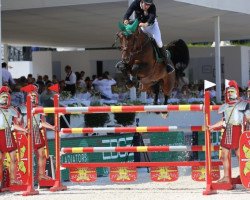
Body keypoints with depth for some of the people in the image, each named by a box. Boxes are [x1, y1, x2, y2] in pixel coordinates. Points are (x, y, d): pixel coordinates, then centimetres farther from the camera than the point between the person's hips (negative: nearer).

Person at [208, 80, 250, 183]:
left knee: (240, 155, -8)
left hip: (237, 131, -6)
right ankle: (226, 177, 15)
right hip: (227, 132, 6)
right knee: (224, 155, 7)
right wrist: (212, 126, 24)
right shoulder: (225, 106, 16)